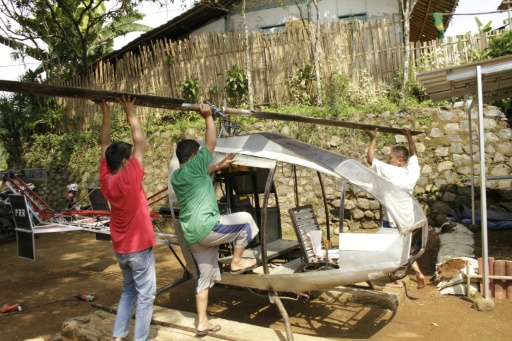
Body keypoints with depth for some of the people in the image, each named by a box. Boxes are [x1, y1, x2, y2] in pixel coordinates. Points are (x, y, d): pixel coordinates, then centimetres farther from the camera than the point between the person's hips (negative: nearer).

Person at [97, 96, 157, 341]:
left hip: (121, 249, 7)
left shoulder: (105, 180, -4)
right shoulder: (130, 178, -20)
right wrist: (129, 112, -5)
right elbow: (140, 142, -14)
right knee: (145, 296, 5)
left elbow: (105, 145, 4)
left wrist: (105, 112, 5)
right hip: (139, 248, -7)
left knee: (128, 291, 22)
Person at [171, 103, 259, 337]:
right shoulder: (193, 167, -10)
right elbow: (211, 143, -8)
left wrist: (219, 167, 30)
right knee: (245, 219, 5)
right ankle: (236, 262, 13)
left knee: (204, 278, 17)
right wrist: (208, 118, -3)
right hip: (206, 228, -9)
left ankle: (202, 323, 22)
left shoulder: (176, 176, 14)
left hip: (192, 236, 9)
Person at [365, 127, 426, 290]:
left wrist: (373, 139, 0)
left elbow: (371, 159, -10)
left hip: (392, 219, -6)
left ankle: (398, 281, 17)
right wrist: (409, 136, 25)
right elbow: (414, 154, 17)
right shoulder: (413, 170, -3)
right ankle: (418, 273, 11)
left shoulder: (390, 171, -20)